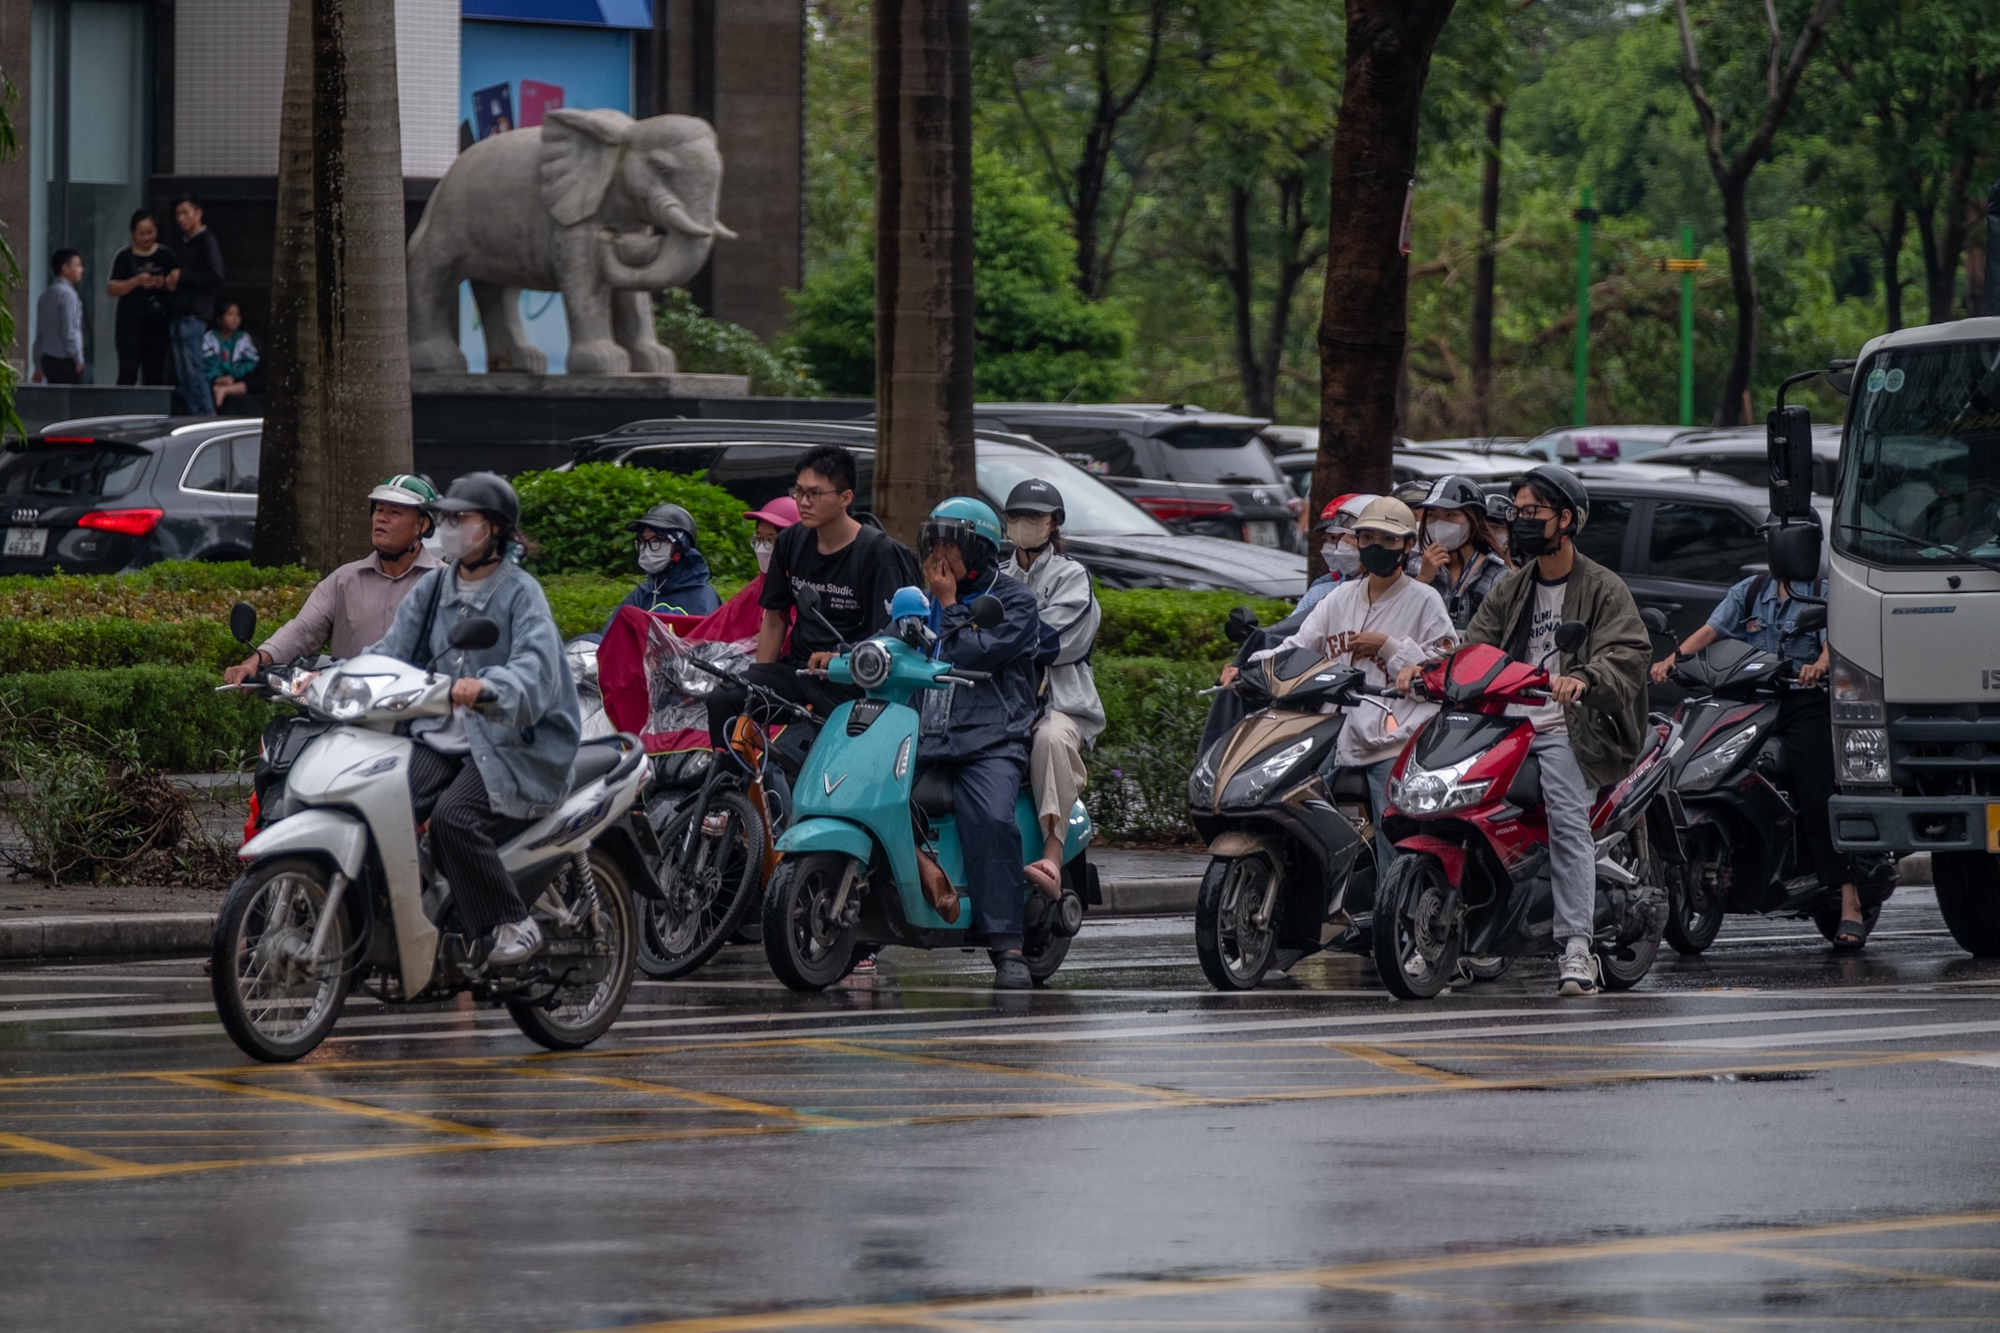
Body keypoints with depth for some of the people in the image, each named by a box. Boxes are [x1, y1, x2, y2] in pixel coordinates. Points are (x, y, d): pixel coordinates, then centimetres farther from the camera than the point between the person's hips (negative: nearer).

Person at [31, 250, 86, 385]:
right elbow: (69, 331, -16)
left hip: (48, 359, 9)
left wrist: (38, 365, 19)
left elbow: (39, 333, 16)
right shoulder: (67, 294, -12)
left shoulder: (45, 294, 14)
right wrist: (78, 359, -8)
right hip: (66, 363, -9)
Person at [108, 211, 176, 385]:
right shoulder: (124, 257, 4)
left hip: (158, 322, 2)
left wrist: (164, 284, -9)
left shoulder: (166, 256, 8)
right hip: (130, 321, -2)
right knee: (128, 372, -9)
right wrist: (137, 281, -14)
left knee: (154, 374, 1)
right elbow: (112, 289, -1)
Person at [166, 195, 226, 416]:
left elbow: (215, 278, -15)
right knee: (182, 373, 7)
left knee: (193, 368, -10)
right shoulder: (183, 243, 20)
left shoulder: (207, 242, -6)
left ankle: (206, 414, -7)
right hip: (180, 315, 9)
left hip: (194, 315, -9)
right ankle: (191, 414, 10)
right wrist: (170, 281, 5)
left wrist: (182, 276, -11)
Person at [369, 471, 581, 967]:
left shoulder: (521, 593, -7)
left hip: (512, 746, -6)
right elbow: (393, 650, 7)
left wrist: (487, 689, -45)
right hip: (441, 738, 6)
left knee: (453, 815, -30)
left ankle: (513, 925, -17)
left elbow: (535, 668, -23)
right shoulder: (432, 588, 14)